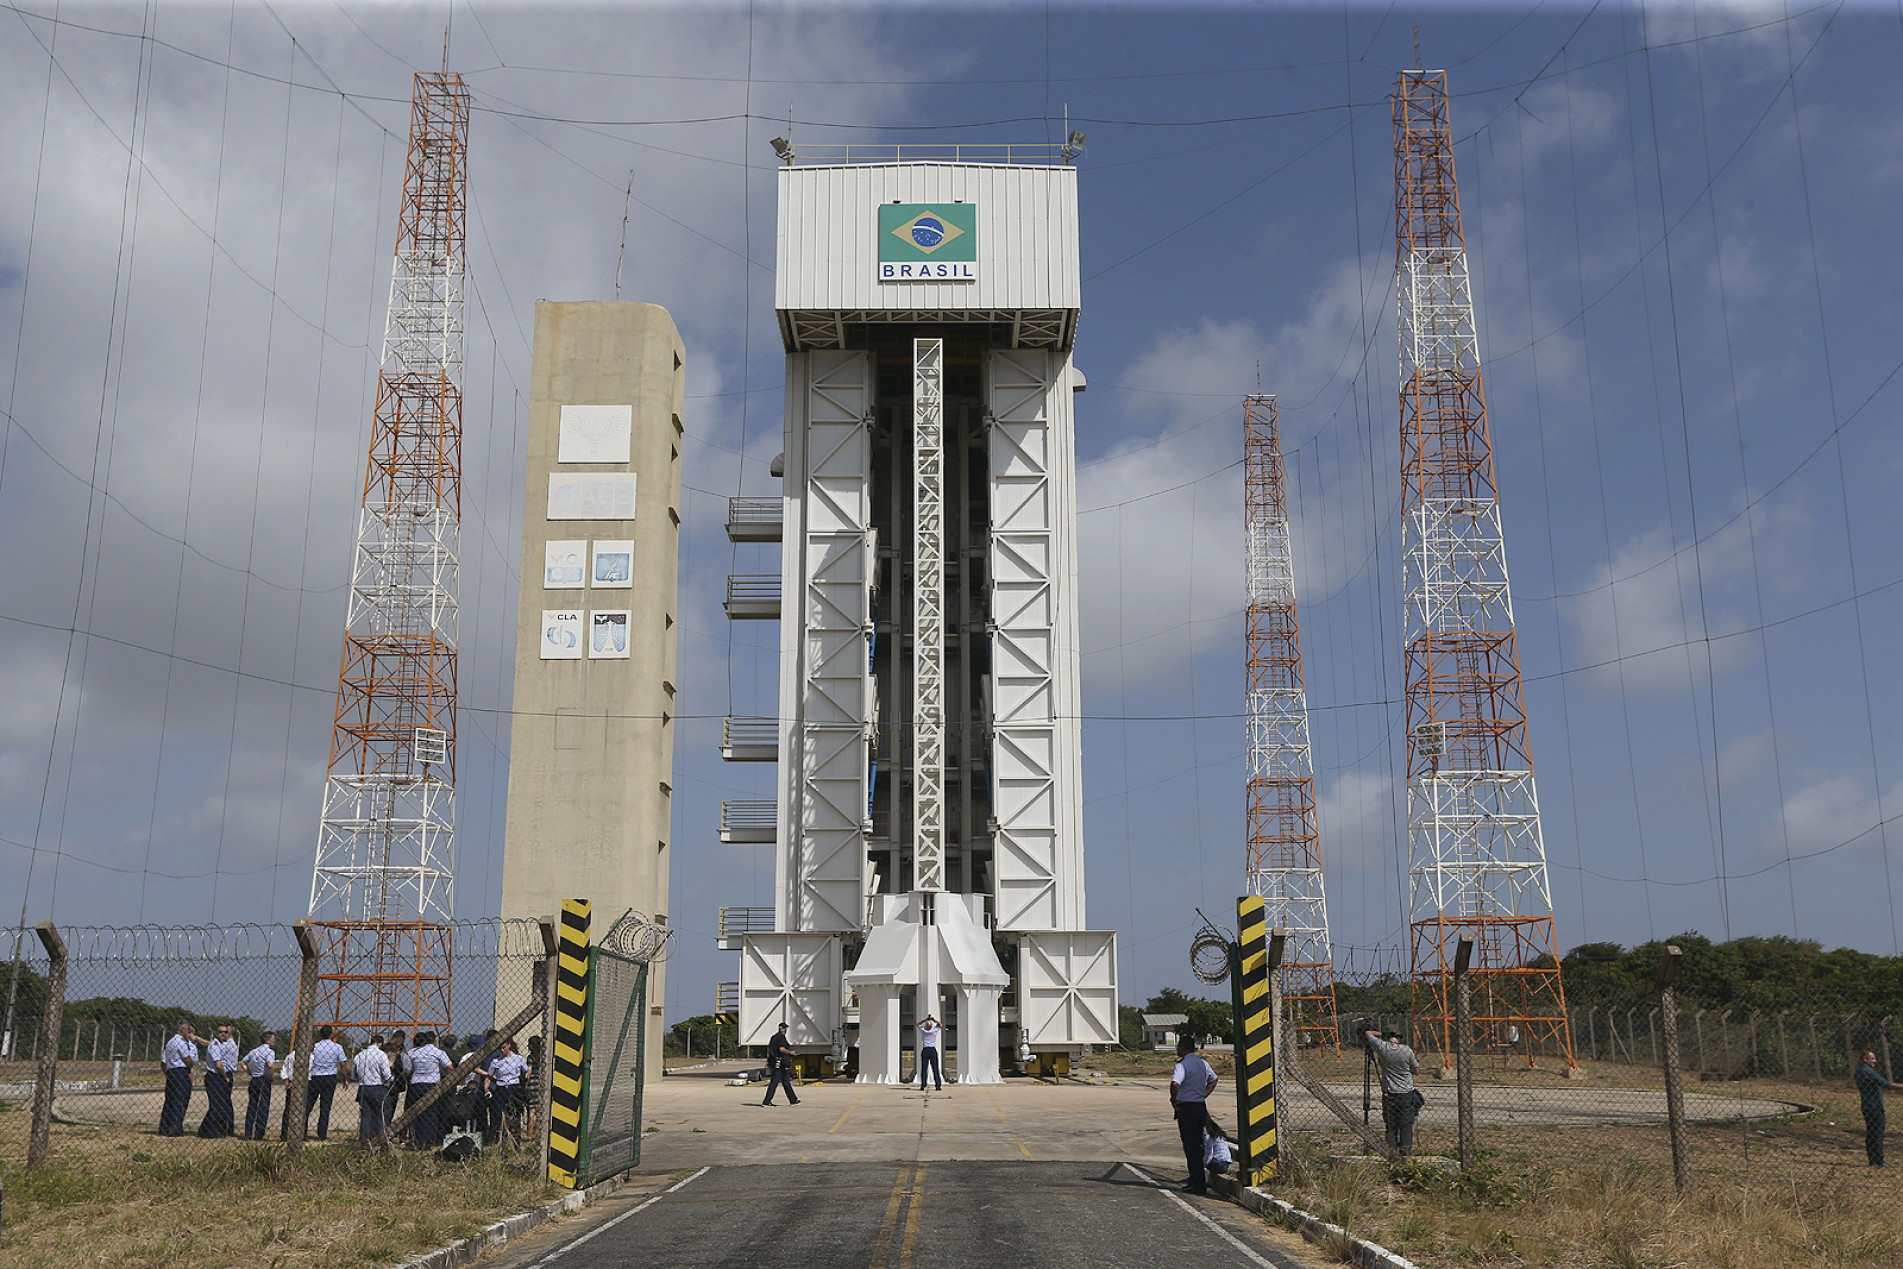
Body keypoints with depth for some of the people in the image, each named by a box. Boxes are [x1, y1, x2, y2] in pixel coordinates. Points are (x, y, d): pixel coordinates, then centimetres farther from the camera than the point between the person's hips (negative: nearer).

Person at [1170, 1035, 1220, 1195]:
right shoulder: (1202, 1063, 10)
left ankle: (1198, 1185, -2)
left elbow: (1175, 1084, -31)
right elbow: (1213, 1079, 25)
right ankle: (1196, 1180, 22)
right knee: (1198, 1146, 16)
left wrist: (1173, 1100, -15)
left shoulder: (1182, 1065, -16)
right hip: (1201, 1107, 8)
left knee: (1191, 1147, -2)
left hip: (1186, 1108, -8)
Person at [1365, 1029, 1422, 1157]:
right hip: (1406, 1093, -1)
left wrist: (1380, 1033, 25)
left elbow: (1368, 1033, 9)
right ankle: (1405, 1151, 6)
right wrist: (1418, 1062, 20)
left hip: (1389, 1093, 1)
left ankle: (1391, 1150, 11)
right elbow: (1416, 1069, 0)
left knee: (1391, 1124, 10)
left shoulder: (1382, 1047, -8)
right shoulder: (1407, 1050, -11)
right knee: (1406, 1124, 6)